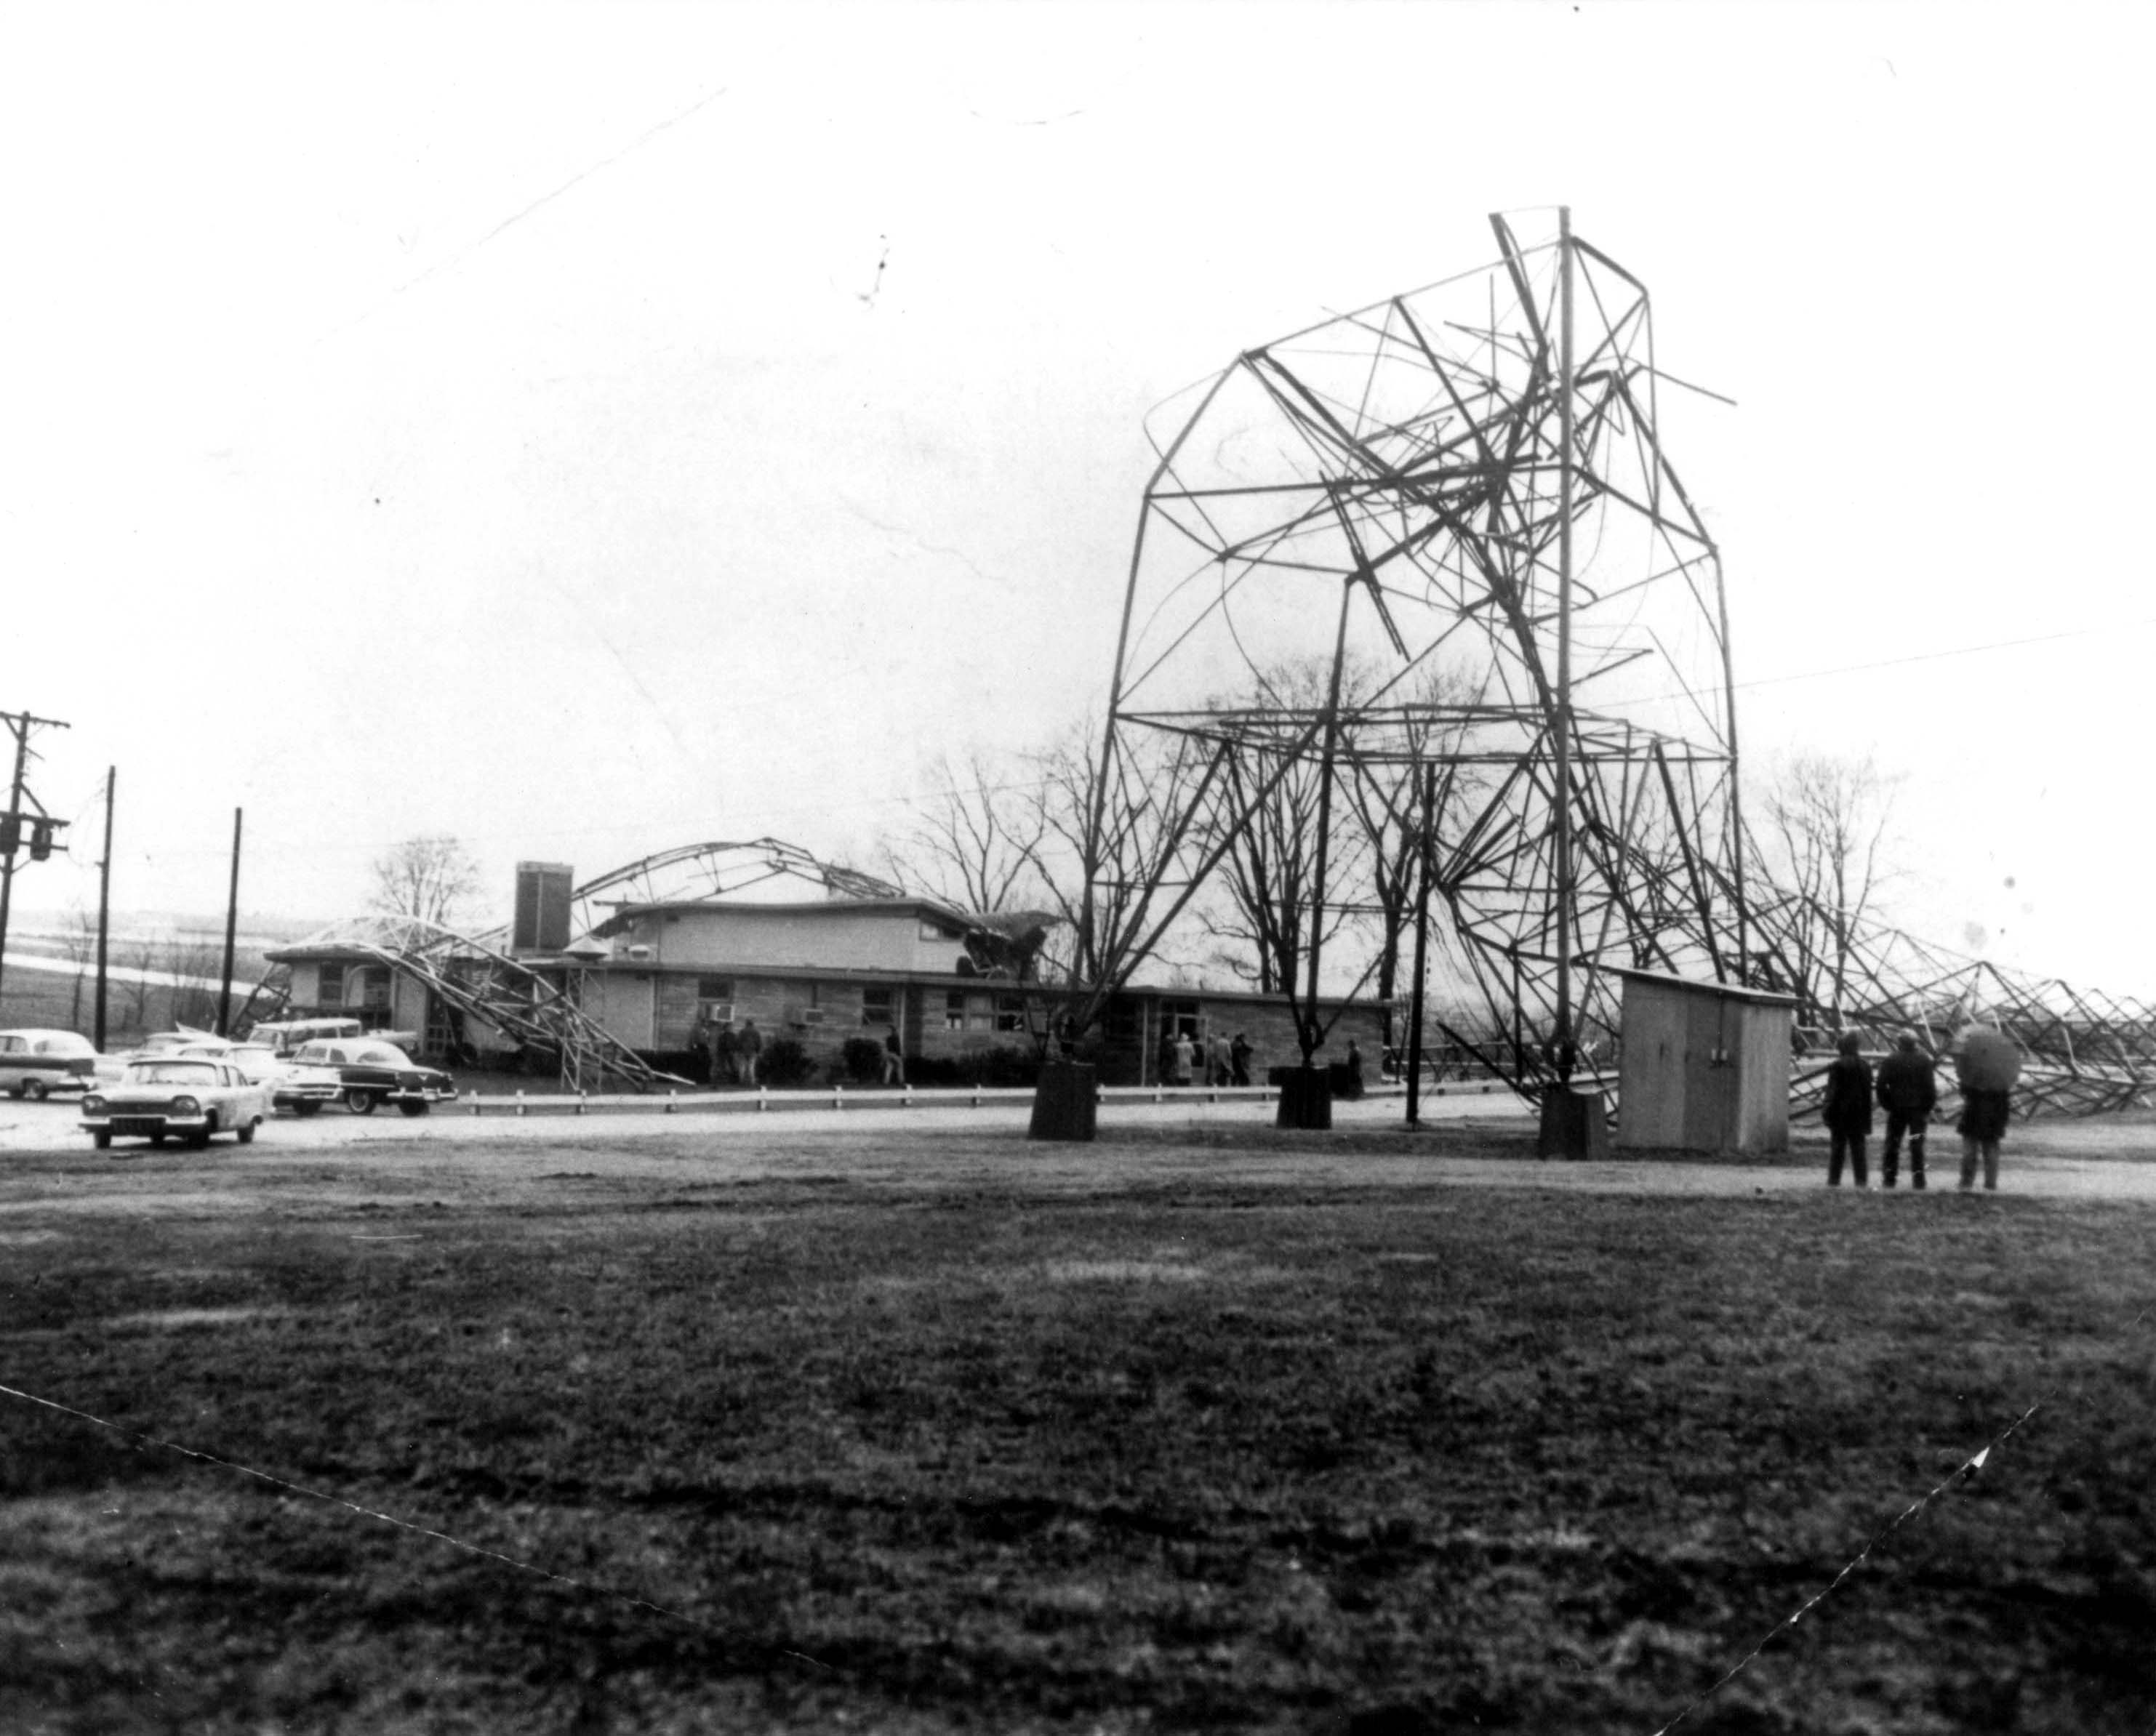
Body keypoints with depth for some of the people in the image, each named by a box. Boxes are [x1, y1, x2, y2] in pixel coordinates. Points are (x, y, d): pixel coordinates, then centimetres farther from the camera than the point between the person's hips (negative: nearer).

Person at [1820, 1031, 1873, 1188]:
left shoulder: (1838, 1066, -12)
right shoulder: (1864, 1066, 3)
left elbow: (1833, 1091, -12)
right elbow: (1868, 1092, 8)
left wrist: (1826, 1110, -6)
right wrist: (1867, 1115, 13)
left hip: (1840, 1112, -4)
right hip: (1859, 1112, 4)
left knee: (1837, 1146, 2)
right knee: (1858, 1146, 8)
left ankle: (1834, 1179, 1)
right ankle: (1861, 1180, 6)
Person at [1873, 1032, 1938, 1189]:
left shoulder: (1890, 1061, -1)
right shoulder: (1924, 1060, -2)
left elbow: (1881, 1085, -5)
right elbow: (1930, 1086, -5)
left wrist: (1887, 1105, 3)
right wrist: (1929, 1107, 2)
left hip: (1897, 1108, 0)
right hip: (1918, 1109, 0)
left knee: (1892, 1143, 7)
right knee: (1917, 1144, 2)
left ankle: (1888, 1178, 6)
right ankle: (1918, 1179, -1)